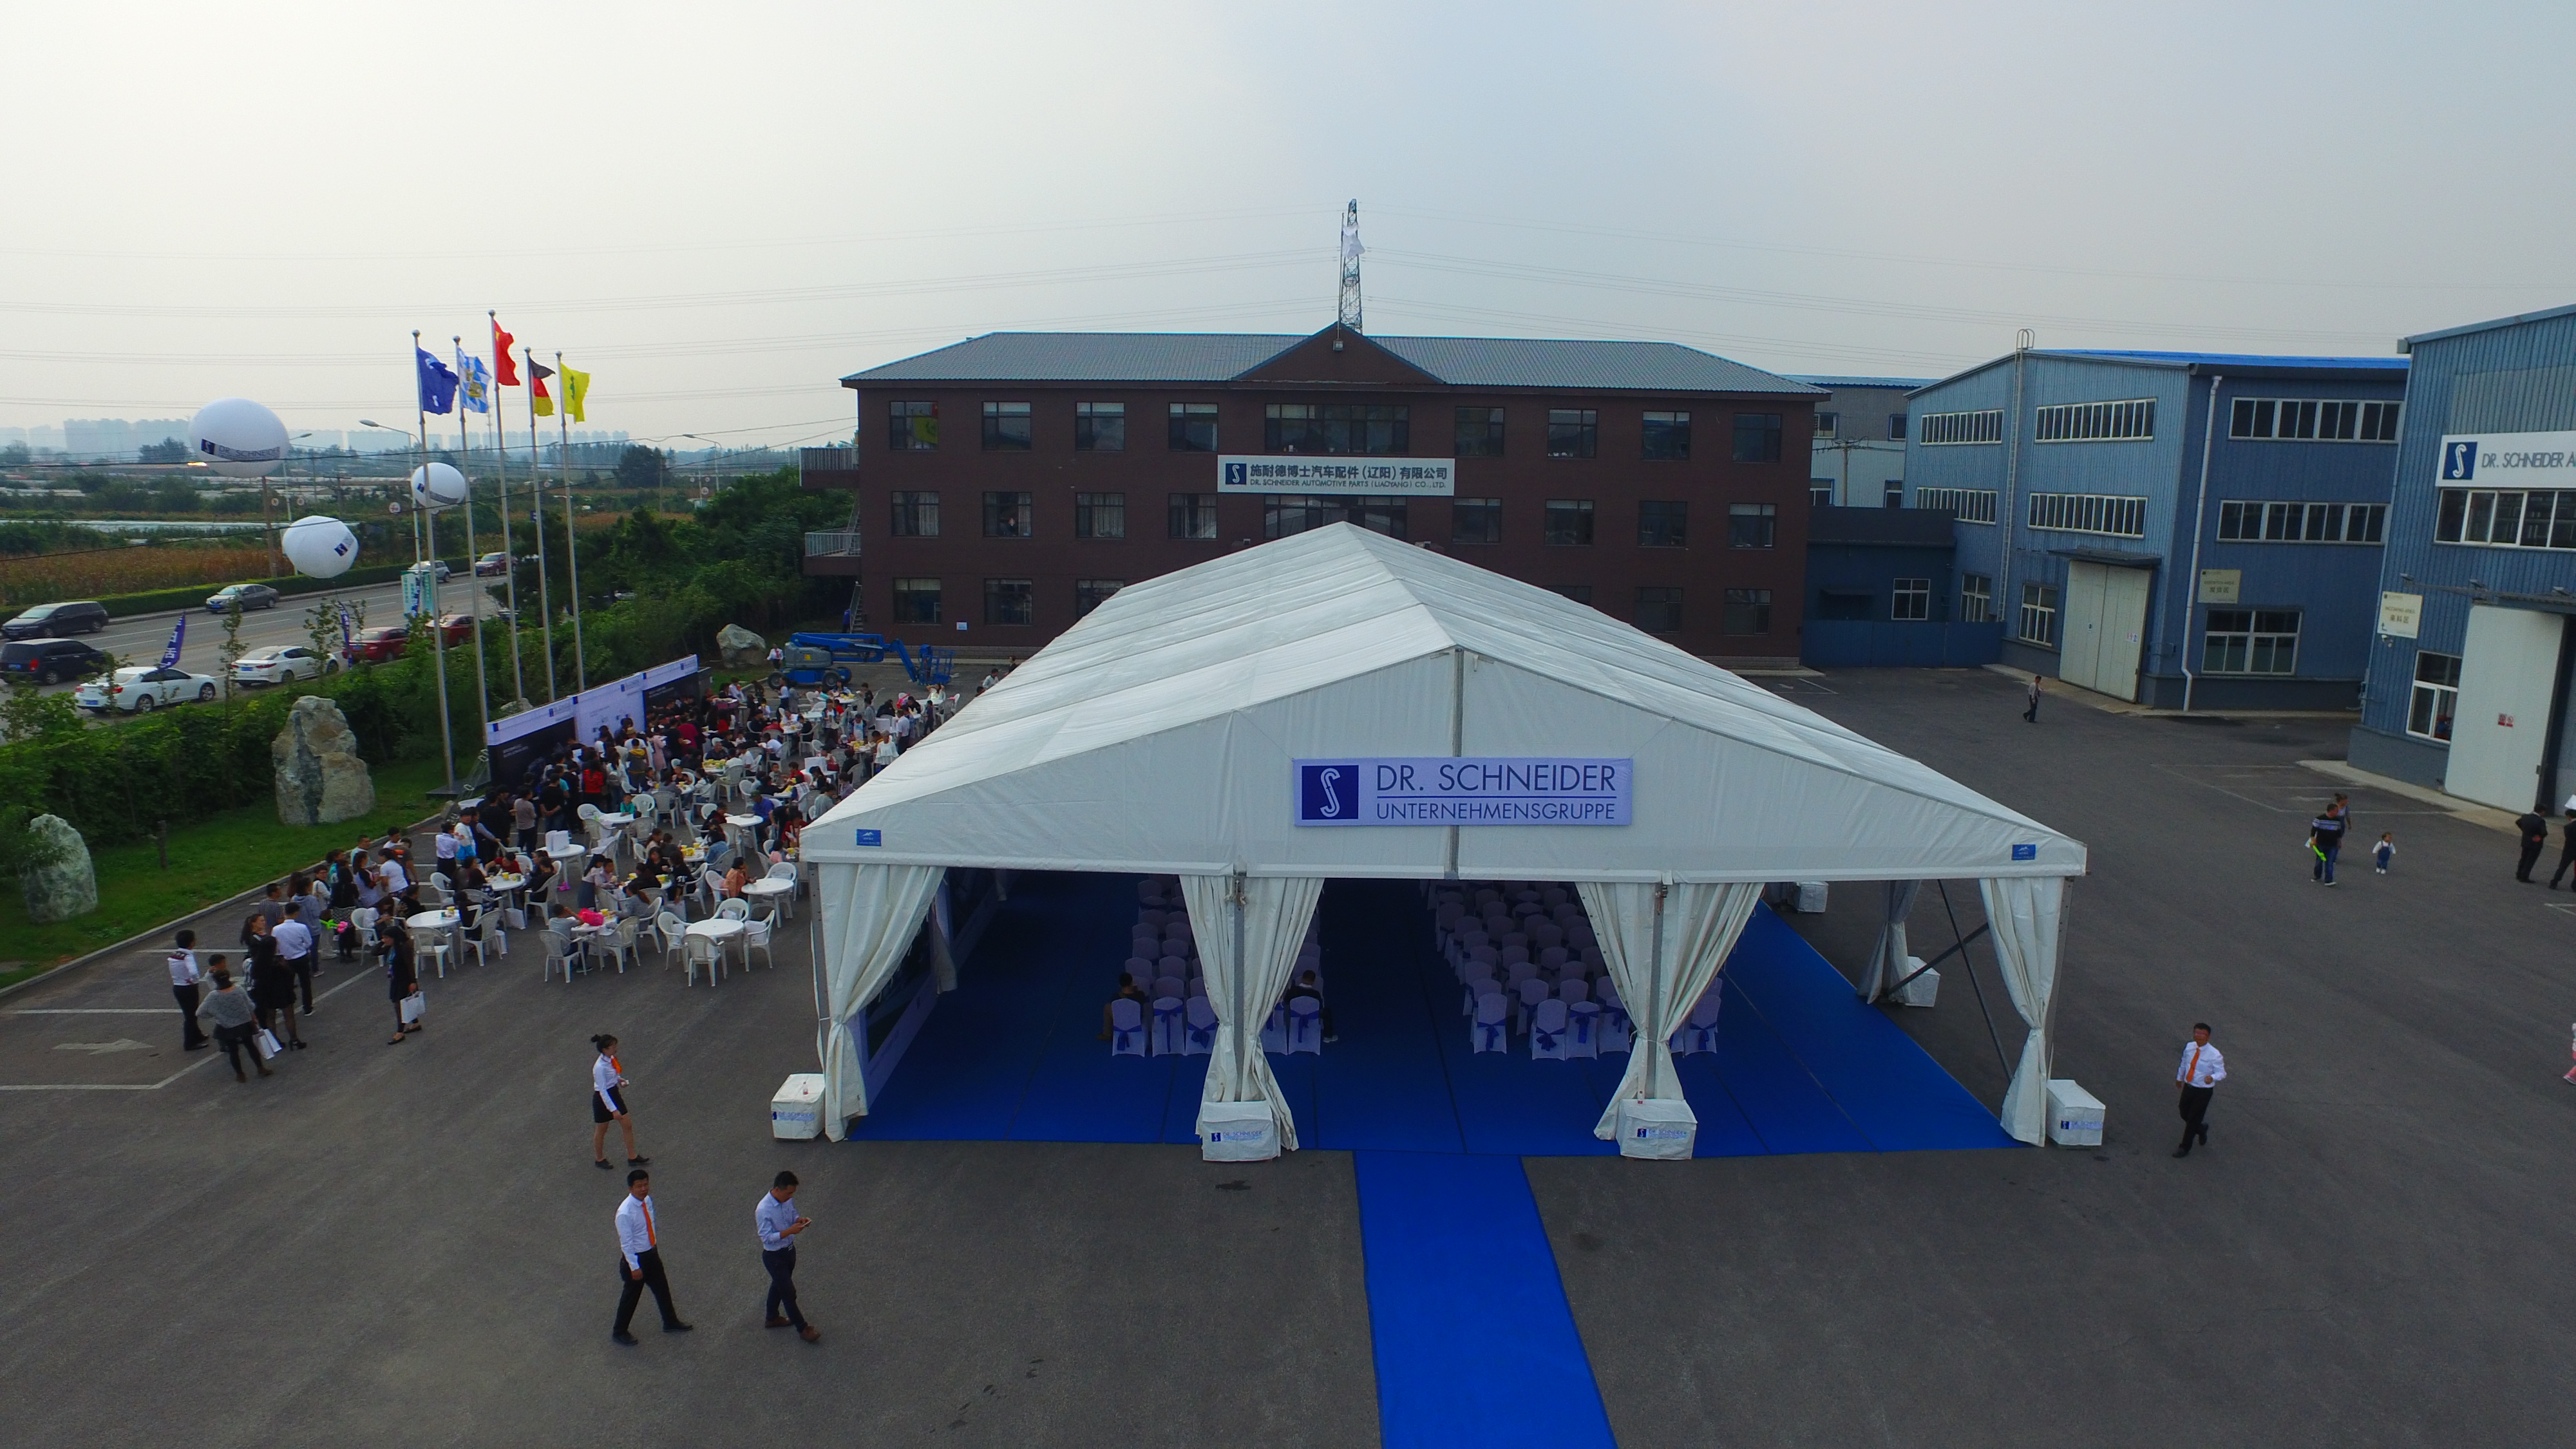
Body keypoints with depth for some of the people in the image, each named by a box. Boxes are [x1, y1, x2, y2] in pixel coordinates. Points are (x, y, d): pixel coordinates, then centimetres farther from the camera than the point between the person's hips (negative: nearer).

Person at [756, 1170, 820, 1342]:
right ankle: (802, 1328, 19)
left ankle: (773, 1318, 48)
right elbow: (767, 1237, -27)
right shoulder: (763, 1210, -31)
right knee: (789, 1292, 4)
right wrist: (790, 1231, -35)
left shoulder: (788, 1200, -9)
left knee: (779, 1285, 26)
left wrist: (799, 1221, -13)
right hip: (774, 1256, -7)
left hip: (789, 1249, 7)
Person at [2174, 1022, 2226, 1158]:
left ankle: (2185, 1148, 21)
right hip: (2188, 1087, 5)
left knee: (2193, 1119, 5)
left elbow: (2222, 1073, -16)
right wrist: (2179, 1077, 23)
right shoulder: (2189, 1047, -5)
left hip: (2203, 1091, -5)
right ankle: (2201, 1129, 51)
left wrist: (2212, 1077, -38)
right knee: (2184, 1114, 19)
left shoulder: (2214, 1055, -22)